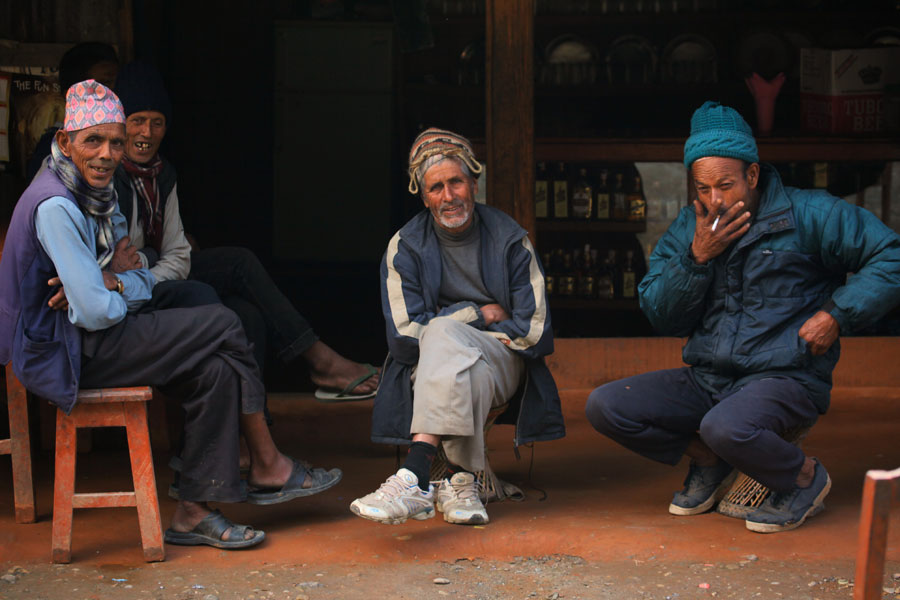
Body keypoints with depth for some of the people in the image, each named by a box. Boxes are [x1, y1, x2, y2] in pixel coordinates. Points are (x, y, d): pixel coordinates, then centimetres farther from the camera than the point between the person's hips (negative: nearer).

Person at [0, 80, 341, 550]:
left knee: (217, 369, -6)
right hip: (66, 354, -9)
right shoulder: (54, 206, -21)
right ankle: (268, 469, 1)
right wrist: (118, 282, -3)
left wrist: (110, 280, -12)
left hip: (86, 342, 9)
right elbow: (96, 313, -25)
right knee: (222, 326, -11)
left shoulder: (98, 194, 11)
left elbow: (145, 283, 10)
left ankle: (194, 512, -3)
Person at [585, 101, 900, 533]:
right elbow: (662, 319, 4)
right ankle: (710, 461, 9)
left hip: (785, 378, -6)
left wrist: (836, 315, -13)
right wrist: (696, 258, -11)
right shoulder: (687, 230, 10)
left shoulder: (809, 215, -4)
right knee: (604, 407, -11)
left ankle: (805, 477, -5)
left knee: (726, 428, -39)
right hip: (707, 380, 6)